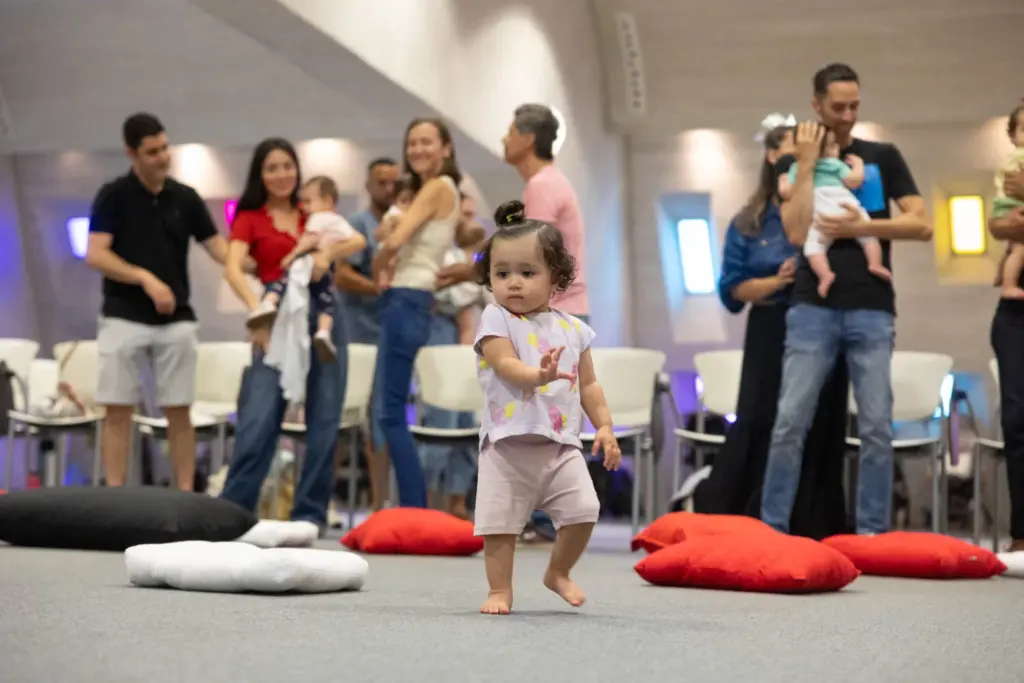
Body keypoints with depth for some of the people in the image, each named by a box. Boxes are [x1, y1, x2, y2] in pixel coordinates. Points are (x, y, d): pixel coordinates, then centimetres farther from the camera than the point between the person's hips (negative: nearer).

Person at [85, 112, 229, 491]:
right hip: (123, 318, -3)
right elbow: (95, 255, -10)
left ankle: (185, 495, 9)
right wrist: (145, 278, -21)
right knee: (118, 411, -1)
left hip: (176, 320, 3)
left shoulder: (186, 198, 7)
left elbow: (218, 248, 3)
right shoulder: (113, 195, -3)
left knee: (179, 411, 4)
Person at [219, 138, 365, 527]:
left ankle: (311, 512, 10)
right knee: (258, 420, -9)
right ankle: (232, 509, -2)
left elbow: (358, 240, 2)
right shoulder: (249, 219, 7)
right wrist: (258, 311, -25)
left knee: (324, 420, 2)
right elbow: (233, 269, -9)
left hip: (324, 314, 3)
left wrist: (329, 252, -19)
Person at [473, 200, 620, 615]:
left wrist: (604, 426, 6)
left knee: (583, 510, -5)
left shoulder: (572, 329, 10)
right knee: (499, 520, -4)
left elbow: (588, 384, 15)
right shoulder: (496, 320, -3)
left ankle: (558, 572, 18)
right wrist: (540, 375, -37)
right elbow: (506, 365, -18)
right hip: (509, 443, -3)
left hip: (562, 443, 3)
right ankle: (500, 590, 10)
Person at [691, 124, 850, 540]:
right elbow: (731, 291, 2)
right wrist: (776, 281, -13)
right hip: (771, 336, -1)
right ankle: (721, 519, 3)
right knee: (759, 428, -5)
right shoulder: (748, 224, 6)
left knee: (819, 431, 0)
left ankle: (812, 531, 6)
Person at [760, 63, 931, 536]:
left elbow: (921, 225, 2)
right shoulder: (796, 163, 9)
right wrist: (807, 164, -7)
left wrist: (861, 226, -9)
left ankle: (872, 532, 5)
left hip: (871, 310, 1)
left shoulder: (883, 158, 11)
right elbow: (797, 233, -7)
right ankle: (772, 529, 0)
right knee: (790, 423, -6)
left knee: (876, 426, -2)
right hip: (813, 308, -1)